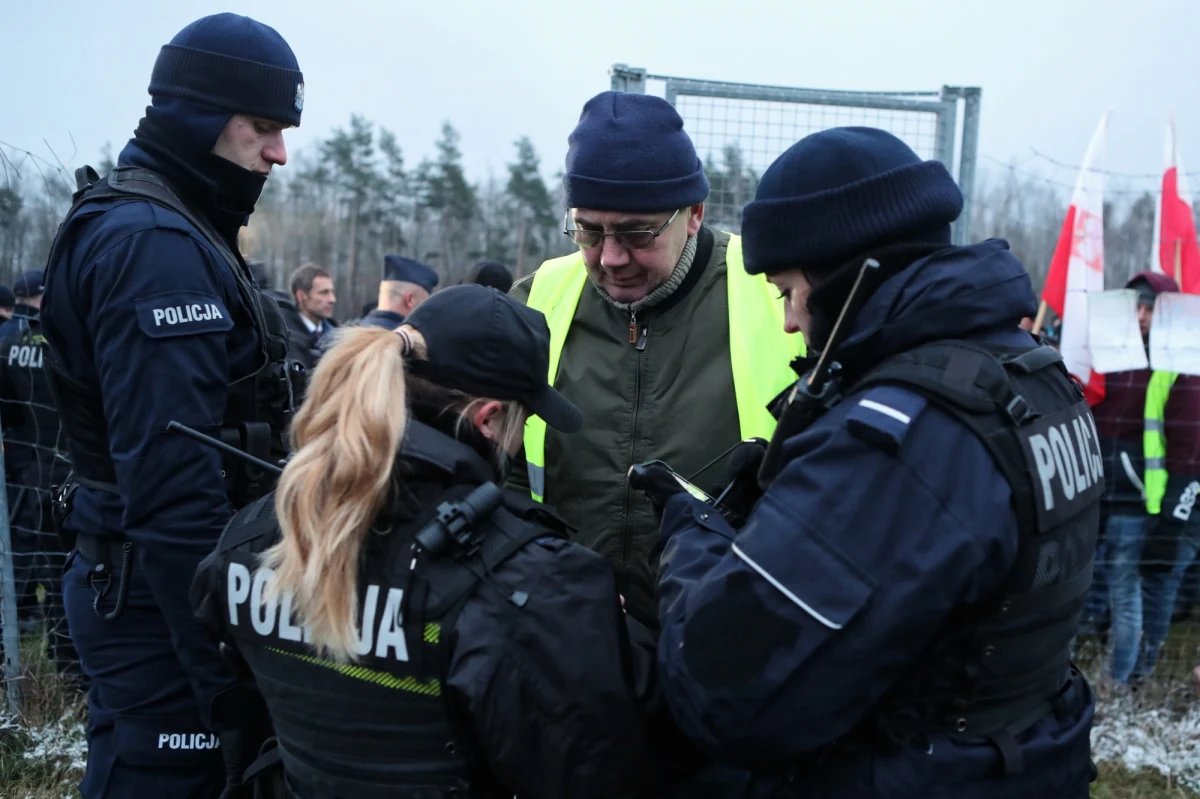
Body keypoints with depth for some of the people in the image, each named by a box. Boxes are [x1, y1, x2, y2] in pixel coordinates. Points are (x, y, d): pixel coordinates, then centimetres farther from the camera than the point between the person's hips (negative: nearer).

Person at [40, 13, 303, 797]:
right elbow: (173, 487, -25)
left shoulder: (165, 228, 14)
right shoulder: (155, 244, -19)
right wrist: (226, 674, -21)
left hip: (139, 579, 10)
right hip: (168, 595, -10)